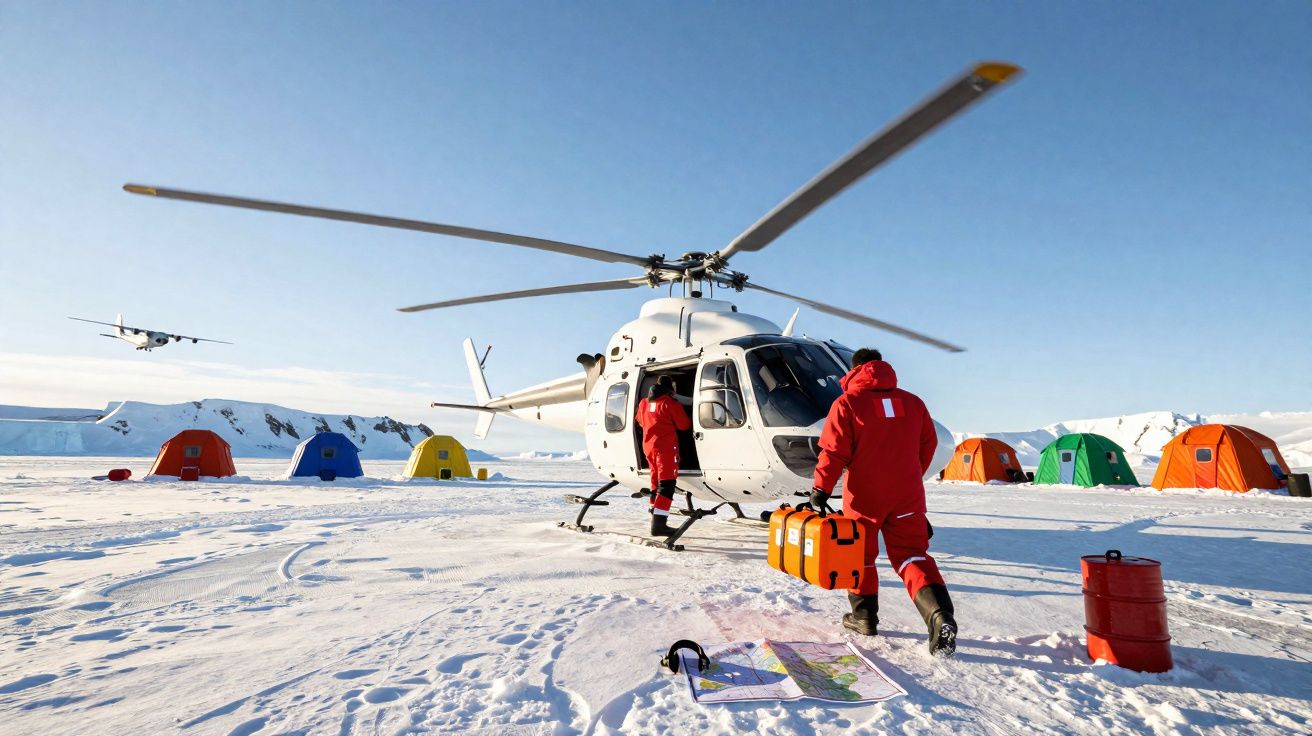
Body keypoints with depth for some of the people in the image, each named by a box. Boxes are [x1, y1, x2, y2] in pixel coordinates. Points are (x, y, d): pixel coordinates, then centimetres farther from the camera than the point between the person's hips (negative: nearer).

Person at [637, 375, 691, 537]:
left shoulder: (644, 403, 11)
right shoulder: (670, 403, -10)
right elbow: (684, 425, -4)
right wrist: (691, 421, 17)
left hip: (648, 447, 7)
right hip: (666, 447, -7)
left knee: (657, 483, 18)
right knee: (666, 485, -9)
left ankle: (655, 516, 25)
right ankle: (659, 524, -17)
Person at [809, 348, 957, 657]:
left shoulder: (847, 403, -8)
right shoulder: (913, 402, 7)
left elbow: (834, 451, -13)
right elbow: (928, 445, 14)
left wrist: (821, 488, -7)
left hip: (864, 496, -3)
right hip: (907, 496, 3)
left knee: (861, 555, 14)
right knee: (912, 555, 7)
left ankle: (864, 616, 24)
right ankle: (940, 614, -13)